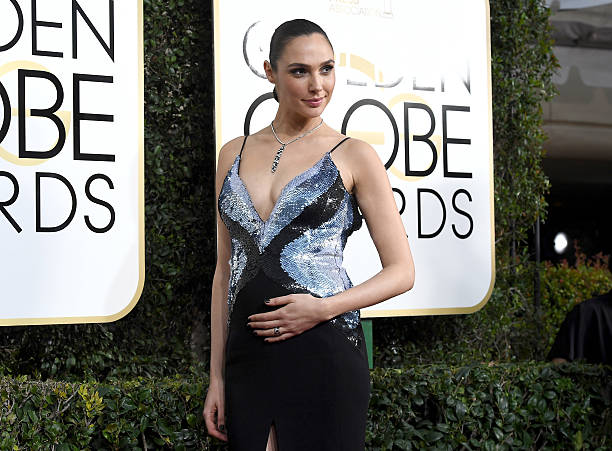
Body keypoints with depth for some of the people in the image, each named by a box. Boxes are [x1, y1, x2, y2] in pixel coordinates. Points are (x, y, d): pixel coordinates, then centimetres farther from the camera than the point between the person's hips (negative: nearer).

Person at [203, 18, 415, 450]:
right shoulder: (234, 154, 13)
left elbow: (402, 271, 1)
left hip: (323, 348, -3)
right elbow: (226, 271, 14)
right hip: (248, 352, 4)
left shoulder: (354, 155, 1)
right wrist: (217, 376, 11)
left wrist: (324, 307, -14)